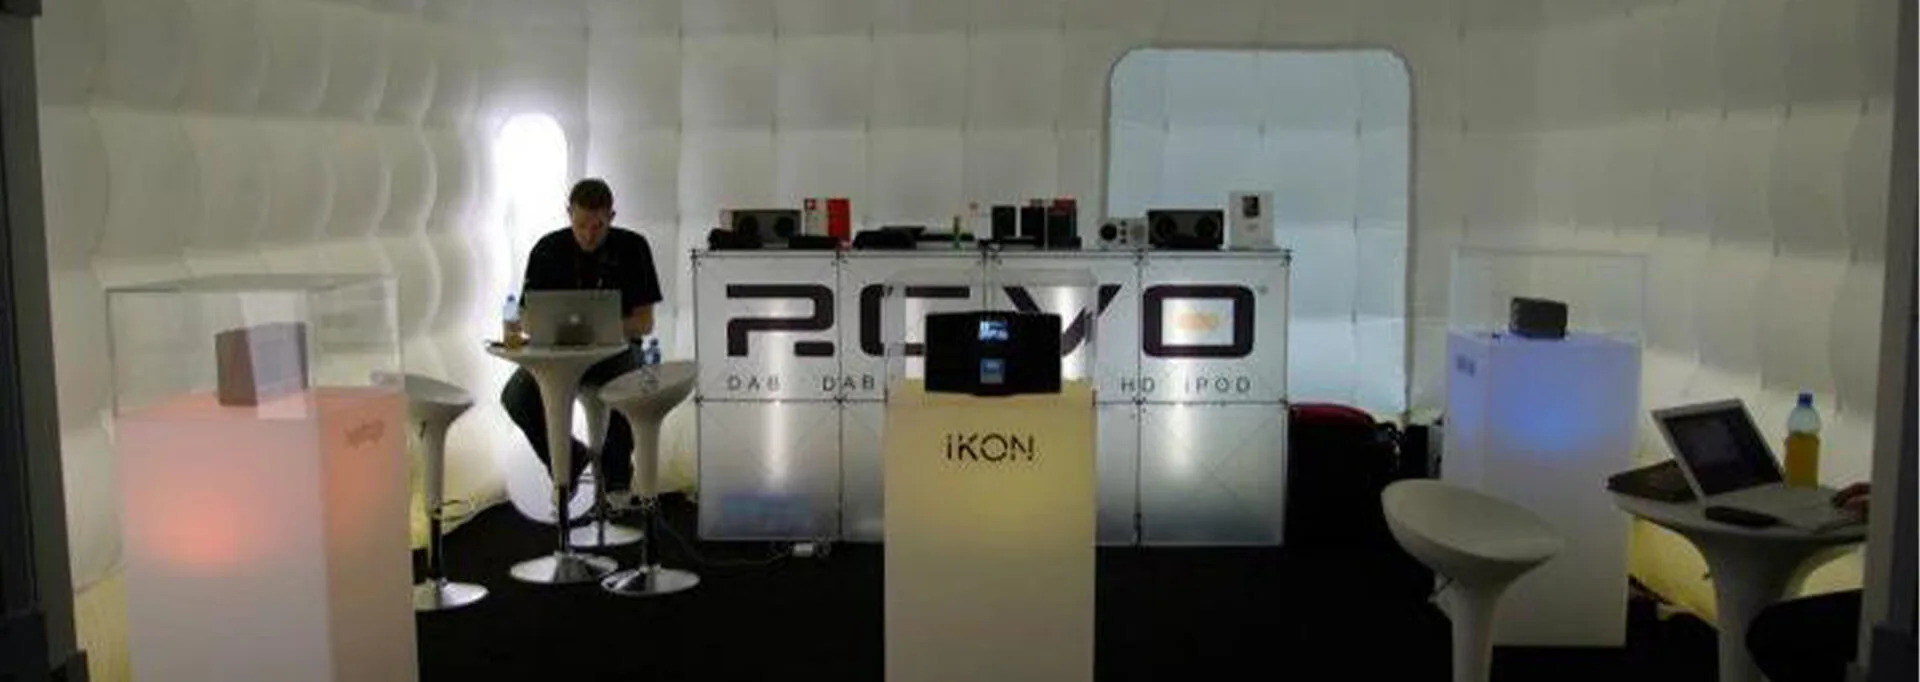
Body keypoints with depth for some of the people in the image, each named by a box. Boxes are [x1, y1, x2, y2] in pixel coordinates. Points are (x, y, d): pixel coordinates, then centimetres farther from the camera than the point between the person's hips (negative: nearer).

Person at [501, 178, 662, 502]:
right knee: (516, 397, -26)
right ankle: (568, 459, 4)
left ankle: (616, 474, -6)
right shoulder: (548, 249, -1)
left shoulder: (632, 248, -5)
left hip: (616, 349, -2)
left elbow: (645, 322, -6)